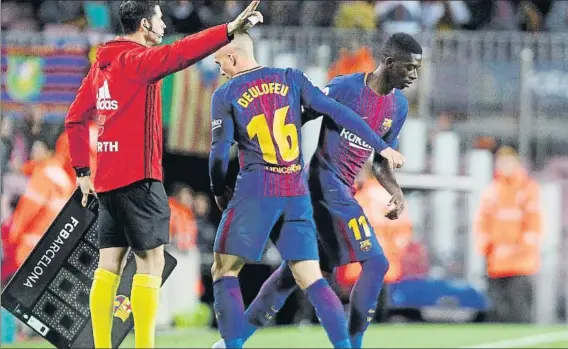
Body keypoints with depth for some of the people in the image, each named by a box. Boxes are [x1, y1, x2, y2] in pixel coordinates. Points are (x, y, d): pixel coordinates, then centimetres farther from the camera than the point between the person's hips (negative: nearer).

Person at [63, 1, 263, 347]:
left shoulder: (101, 65, 14)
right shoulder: (136, 60, -10)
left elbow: (75, 119, 18)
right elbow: (178, 54, -29)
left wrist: (83, 170, 19)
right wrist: (229, 30, -38)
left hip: (107, 179, 8)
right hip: (138, 177, -8)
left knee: (110, 265, 8)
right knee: (151, 263, -7)